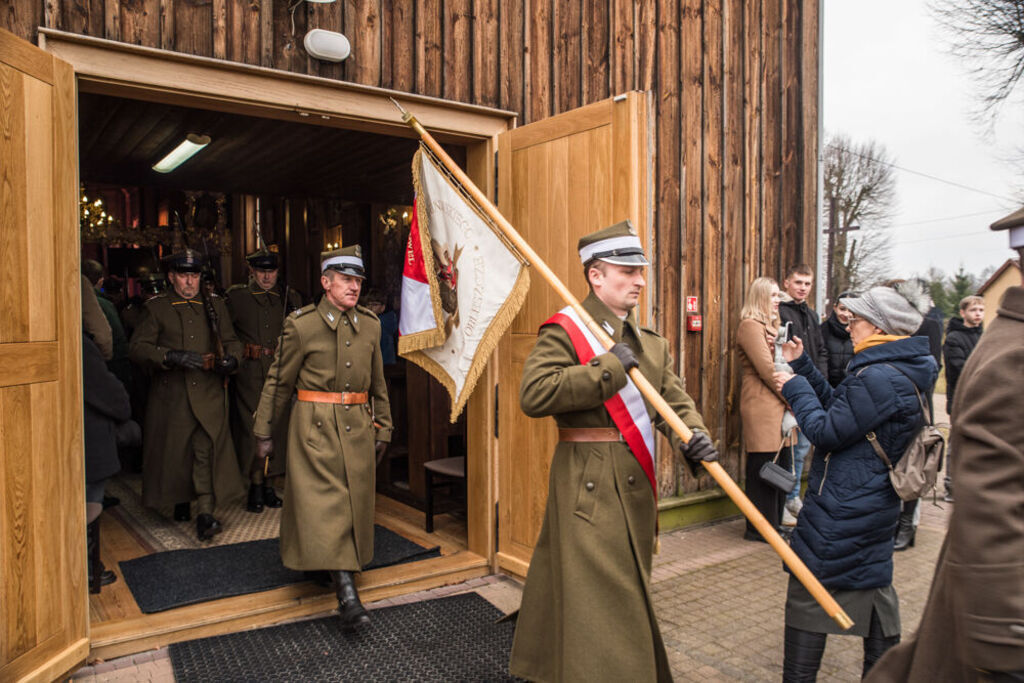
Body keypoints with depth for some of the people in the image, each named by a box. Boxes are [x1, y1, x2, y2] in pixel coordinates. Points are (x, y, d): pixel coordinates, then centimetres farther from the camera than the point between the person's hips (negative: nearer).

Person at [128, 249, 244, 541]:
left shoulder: (215, 305, 13)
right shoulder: (157, 307, 5)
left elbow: (232, 341, 14)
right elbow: (137, 348, -3)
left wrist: (231, 359, -10)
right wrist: (173, 357, -19)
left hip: (208, 392, 0)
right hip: (171, 393, 0)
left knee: (207, 448, -13)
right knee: (173, 450, 10)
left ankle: (205, 514, -15)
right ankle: (180, 502, 33)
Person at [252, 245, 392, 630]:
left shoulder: (370, 326, 7)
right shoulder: (301, 325, -5)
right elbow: (278, 382, 1)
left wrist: (382, 429, 15)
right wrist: (263, 432, 3)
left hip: (357, 426, 5)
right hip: (314, 425, -5)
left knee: (353, 501, 11)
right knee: (324, 502, -9)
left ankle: (323, 563, 35)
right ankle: (346, 593, -10)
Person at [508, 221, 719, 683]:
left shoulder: (649, 341, 13)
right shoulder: (564, 330, -10)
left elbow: (674, 399, 7)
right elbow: (533, 394, -23)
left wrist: (693, 436, -14)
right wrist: (608, 367, -22)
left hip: (636, 485, 8)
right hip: (589, 488, -8)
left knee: (629, 592, 21)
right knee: (596, 599, -3)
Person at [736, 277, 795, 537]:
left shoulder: (771, 326, 21)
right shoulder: (750, 326, -8)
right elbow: (767, 369, -14)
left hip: (779, 406, 9)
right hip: (761, 406, -9)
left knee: (781, 464, 12)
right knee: (764, 467, -5)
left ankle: (775, 520, 22)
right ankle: (760, 528, 3)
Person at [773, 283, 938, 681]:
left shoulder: (878, 379, -23)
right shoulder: (902, 374, 9)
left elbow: (827, 431, -19)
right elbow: (838, 406, 14)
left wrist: (795, 390, -7)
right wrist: (802, 366, 13)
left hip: (839, 515, -10)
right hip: (875, 509, 10)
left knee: (807, 600, 1)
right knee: (874, 587, 21)